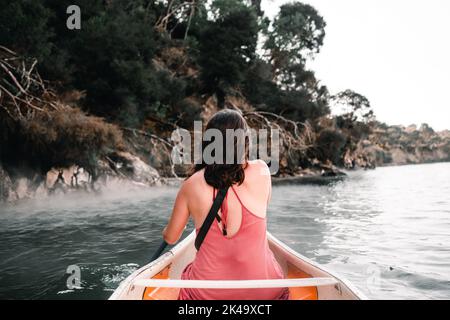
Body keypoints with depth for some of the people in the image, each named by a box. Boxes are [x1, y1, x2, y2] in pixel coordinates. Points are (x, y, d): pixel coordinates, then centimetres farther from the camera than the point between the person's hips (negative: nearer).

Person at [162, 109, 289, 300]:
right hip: (264, 292, 0)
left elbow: (170, 238, 7)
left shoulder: (191, 185, -8)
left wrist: (166, 231, 30)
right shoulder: (261, 171, -10)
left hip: (207, 294, 1)